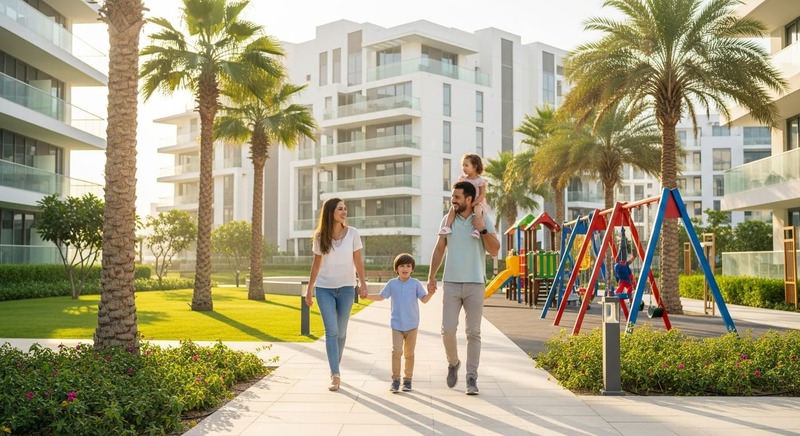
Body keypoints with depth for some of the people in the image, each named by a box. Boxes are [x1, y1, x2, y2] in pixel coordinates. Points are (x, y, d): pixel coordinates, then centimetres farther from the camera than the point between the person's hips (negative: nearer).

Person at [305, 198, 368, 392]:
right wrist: (309, 289, 9)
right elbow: (316, 263, 8)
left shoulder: (352, 233, -3)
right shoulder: (320, 236, 0)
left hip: (346, 288, 0)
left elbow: (358, 261, -2)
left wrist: (363, 283, -14)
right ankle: (335, 375, -9)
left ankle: (335, 369, 27)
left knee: (341, 332, 8)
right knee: (331, 331, -8)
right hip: (324, 288, 0)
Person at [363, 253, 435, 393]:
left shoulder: (415, 283, 0)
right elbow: (381, 296, 11)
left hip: (412, 325, 0)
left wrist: (430, 293, -20)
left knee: (409, 353, 8)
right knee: (396, 351, -11)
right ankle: (395, 380, -2)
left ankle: (407, 380, 19)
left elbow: (424, 299, -1)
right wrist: (367, 296, 0)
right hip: (396, 324, 0)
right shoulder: (392, 283, 3)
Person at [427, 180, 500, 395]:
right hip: (451, 283, 1)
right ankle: (453, 363, 24)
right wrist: (431, 276, 8)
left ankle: (472, 378, 9)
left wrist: (482, 230, -14)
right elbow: (439, 249, 12)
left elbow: (494, 251, -2)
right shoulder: (447, 219, 6)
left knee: (473, 333, 1)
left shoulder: (484, 220, 1)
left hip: (475, 284, -1)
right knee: (447, 329, -4)